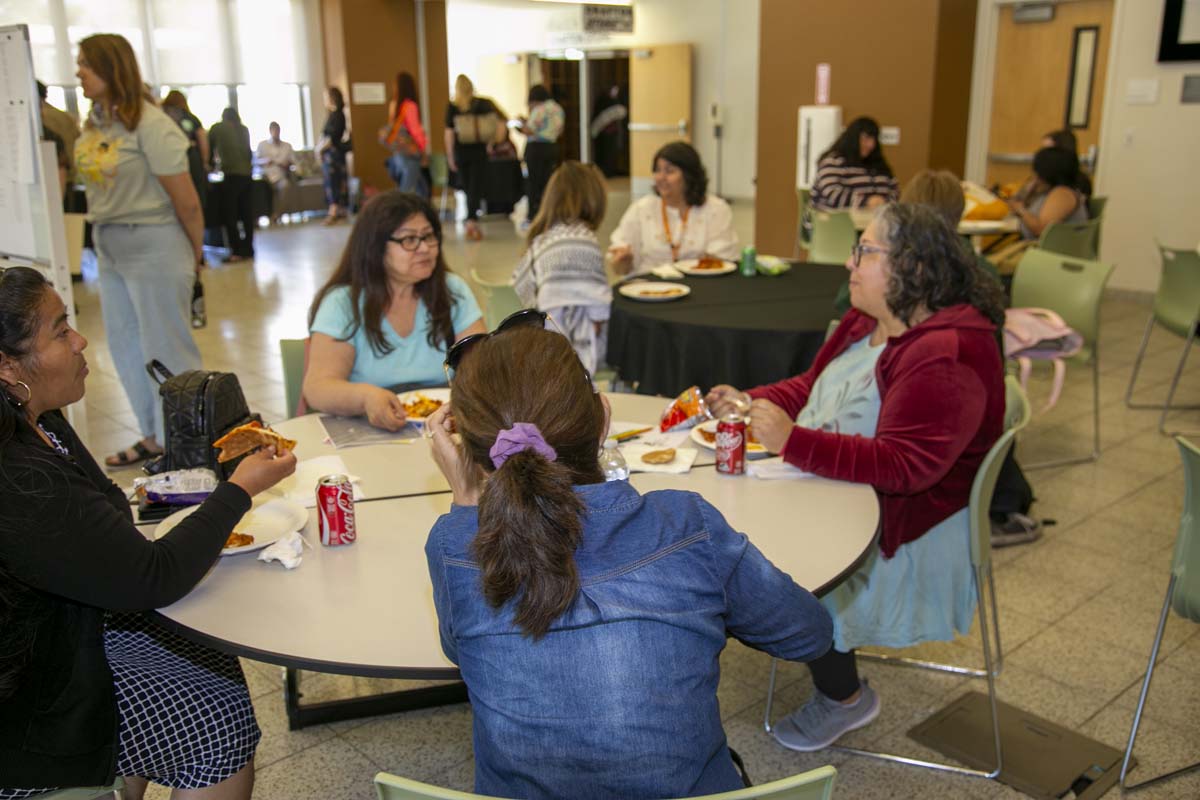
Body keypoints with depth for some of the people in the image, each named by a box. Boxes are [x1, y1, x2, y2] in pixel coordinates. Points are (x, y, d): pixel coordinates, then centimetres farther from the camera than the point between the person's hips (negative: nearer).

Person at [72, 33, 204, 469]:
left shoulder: (149, 124, -16)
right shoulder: (94, 121, 7)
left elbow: (186, 200, -15)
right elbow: (100, 185, 14)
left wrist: (196, 253, -6)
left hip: (152, 244, -8)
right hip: (108, 246, 9)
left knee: (165, 348, 1)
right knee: (124, 343, 15)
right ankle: (153, 436, 28)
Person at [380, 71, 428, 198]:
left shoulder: (393, 105, 7)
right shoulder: (410, 106, -14)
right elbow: (415, 129, -12)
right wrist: (424, 145, 2)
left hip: (397, 153, 7)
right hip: (410, 153, -7)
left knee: (422, 189, 14)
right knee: (407, 191, -6)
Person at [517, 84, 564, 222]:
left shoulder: (539, 110, -13)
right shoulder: (558, 109, 11)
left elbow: (528, 131, -15)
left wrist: (523, 121, 2)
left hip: (536, 148, -7)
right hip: (553, 147, 7)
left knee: (535, 182, 0)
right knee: (549, 182, 9)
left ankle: (535, 215, 3)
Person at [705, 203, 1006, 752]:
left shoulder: (946, 357, -24)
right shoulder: (866, 321, 5)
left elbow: (905, 465, -31)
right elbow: (812, 387, 17)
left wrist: (793, 442, -35)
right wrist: (749, 402, -2)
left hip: (907, 530, -9)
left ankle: (843, 697, 3)